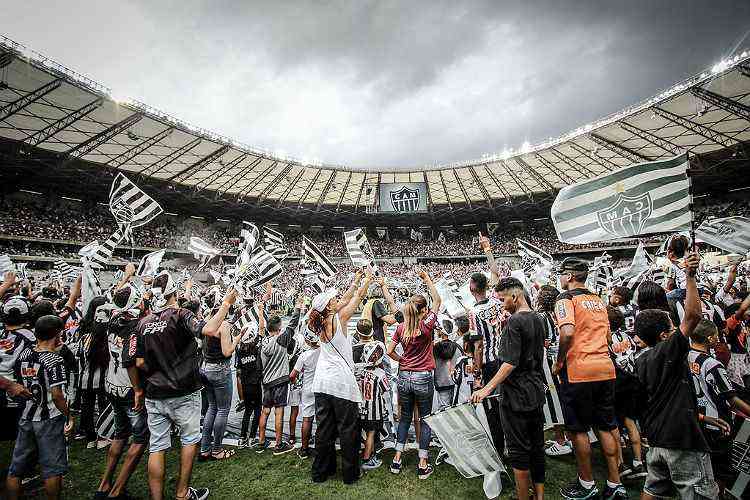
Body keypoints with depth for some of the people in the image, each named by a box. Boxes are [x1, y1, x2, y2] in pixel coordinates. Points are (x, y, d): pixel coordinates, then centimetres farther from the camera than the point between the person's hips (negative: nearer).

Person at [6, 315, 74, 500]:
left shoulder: (23, 354, 1)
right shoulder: (54, 360, -18)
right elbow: (57, 395, -21)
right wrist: (68, 416, -9)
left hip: (26, 418, 6)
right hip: (49, 420, -6)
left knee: (15, 469, 18)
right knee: (52, 469, 7)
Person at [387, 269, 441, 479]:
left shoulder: (401, 327, -2)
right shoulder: (426, 325, -13)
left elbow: (390, 351, -1)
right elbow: (437, 300, -2)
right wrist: (427, 278, 4)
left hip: (404, 377, 4)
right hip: (423, 378, -4)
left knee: (405, 417, 19)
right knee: (425, 420, 11)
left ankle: (397, 459, 24)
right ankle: (423, 465, 17)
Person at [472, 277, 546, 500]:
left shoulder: (514, 321, -19)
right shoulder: (538, 319, 7)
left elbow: (510, 362, -24)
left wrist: (488, 388, -23)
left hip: (516, 395, -8)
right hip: (536, 392, 8)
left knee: (519, 450, 3)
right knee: (536, 446, 17)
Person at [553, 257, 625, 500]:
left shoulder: (566, 298, -9)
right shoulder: (598, 300, 15)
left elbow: (567, 333, -24)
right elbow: (606, 334, 21)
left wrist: (559, 362, -12)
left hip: (578, 370, -7)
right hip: (606, 369, 8)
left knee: (578, 429, 8)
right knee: (606, 426, 16)